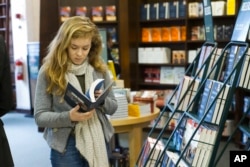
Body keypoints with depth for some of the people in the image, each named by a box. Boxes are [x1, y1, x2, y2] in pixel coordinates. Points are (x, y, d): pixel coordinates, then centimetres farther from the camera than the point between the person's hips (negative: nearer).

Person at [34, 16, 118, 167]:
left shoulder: (100, 69, 0)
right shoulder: (49, 72, -8)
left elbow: (113, 108, 8)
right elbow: (40, 116, -8)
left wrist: (102, 101, -14)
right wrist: (69, 117, -24)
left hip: (99, 142, 3)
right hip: (66, 145, -2)